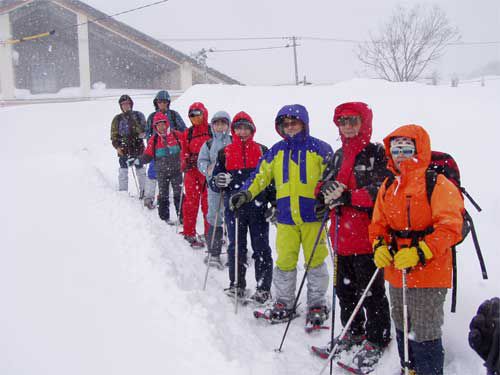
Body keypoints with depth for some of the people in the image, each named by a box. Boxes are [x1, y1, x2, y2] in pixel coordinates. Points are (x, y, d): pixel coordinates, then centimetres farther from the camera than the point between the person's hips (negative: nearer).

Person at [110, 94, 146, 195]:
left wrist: (143, 133, -9)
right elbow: (114, 135, 8)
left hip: (138, 147, 0)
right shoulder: (117, 119, 8)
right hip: (123, 149, 0)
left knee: (141, 171, 4)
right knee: (123, 171, -2)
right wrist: (117, 147, -6)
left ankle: (143, 191, 13)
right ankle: (123, 192, 5)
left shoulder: (138, 115, 8)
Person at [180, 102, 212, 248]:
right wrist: (186, 162, -8)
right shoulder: (188, 133, 10)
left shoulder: (212, 132, 2)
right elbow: (184, 153, 12)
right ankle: (189, 233, 12)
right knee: (191, 202, 2)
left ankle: (210, 233, 13)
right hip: (192, 172, 2)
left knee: (208, 203, 1)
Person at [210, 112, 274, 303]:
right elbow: (214, 181, 9)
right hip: (234, 208, 1)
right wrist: (218, 182, -15)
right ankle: (237, 284, 21)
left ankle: (263, 287, 11)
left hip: (258, 207, -1)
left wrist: (274, 203, 0)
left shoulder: (262, 151, 6)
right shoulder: (225, 152, 9)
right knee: (236, 248, 8)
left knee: (261, 248, 3)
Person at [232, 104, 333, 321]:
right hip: (285, 216, 3)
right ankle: (283, 304, 21)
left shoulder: (319, 148, 0)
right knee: (284, 261, 5)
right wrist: (246, 193, -3)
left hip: (312, 214, -2)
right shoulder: (277, 151, 10)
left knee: (315, 260, 6)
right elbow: (261, 175, 11)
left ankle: (317, 304, 22)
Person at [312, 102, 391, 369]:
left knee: (371, 289, 3)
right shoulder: (339, 156, 15)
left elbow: (381, 191, -18)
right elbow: (324, 184, 18)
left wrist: (347, 197, -22)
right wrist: (327, 190, -6)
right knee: (345, 287, 17)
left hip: (367, 234, -7)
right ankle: (353, 332, 35)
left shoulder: (376, 153, -7)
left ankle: (376, 340, 20)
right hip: (342, 234, 7)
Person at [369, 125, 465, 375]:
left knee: (425, 335, 2)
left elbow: (450, 227, -18)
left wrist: (419, 253, -26)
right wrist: (380, 247, -6)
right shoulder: (388, 187, 9)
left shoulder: (438, 184, -12)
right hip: (396, 273, 7)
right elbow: (378, 223, 14)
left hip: (428, 274, -7)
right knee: (402, 329, 21)